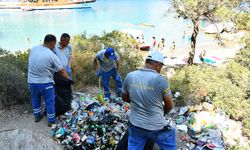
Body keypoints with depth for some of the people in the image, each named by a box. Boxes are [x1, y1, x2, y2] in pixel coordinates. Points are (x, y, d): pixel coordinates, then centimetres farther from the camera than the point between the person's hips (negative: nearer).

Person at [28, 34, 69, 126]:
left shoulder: (33, 49, -3)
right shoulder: (52, 55, -17)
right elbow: (62, 71, -9)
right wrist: (69, 79, 5)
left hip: (31, 81, 6)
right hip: (45, 83, -5)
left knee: (35, 99, 24)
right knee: (50, 102, 11)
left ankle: (37, 116, 41)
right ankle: (51, 121, 22)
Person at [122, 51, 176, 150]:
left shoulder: (130, 76, -7)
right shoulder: (161, 80, -19)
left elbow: (124, 98, 8)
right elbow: (170, 106, -6)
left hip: (135, 125, 4)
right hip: (156, 127, -3)